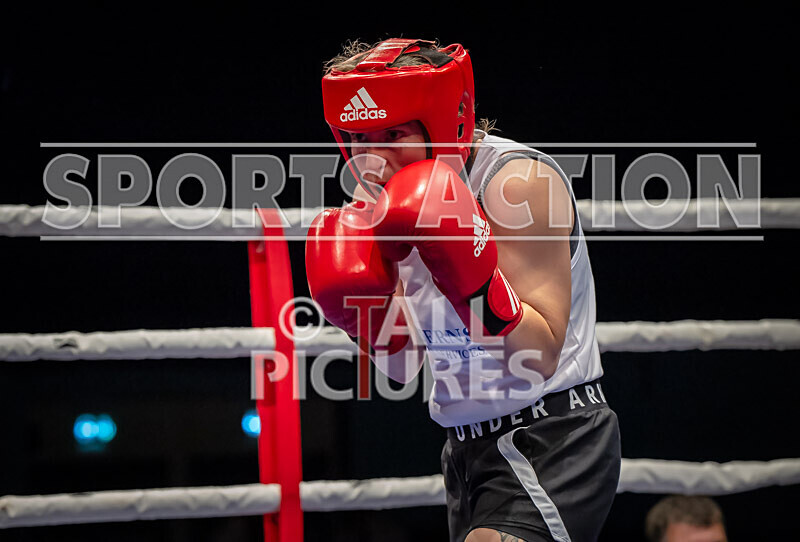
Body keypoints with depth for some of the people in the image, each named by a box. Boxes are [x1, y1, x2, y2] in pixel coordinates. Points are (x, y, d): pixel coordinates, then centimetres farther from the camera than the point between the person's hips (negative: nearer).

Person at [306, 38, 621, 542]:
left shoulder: (517, 180, -16)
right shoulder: (381, 198, 5)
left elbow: (541, 358, -21)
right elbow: (405, 366, 9)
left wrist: (474, 278, -34)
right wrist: (367, 316, -11)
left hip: (551, 440, -8)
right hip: (469, 446, 8)